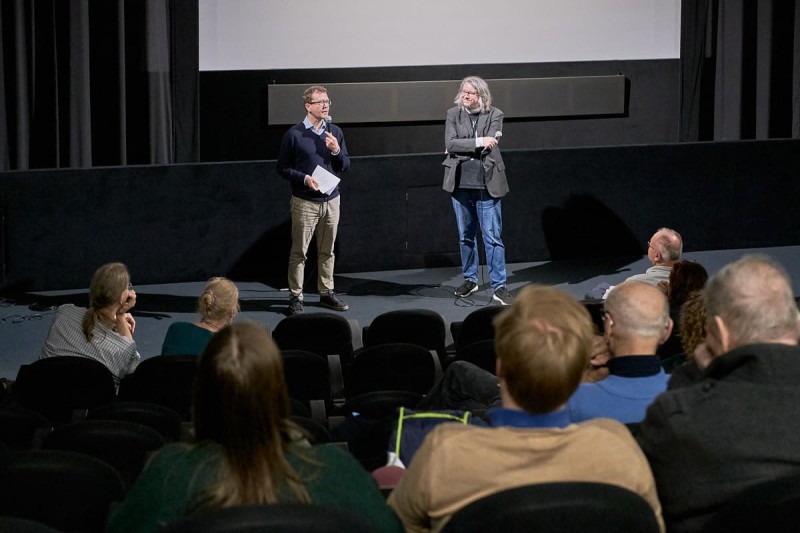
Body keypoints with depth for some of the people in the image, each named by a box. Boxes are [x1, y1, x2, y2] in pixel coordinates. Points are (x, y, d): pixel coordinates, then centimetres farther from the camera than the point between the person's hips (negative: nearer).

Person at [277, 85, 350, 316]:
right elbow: (283, 167, -2)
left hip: (331, 199, 4)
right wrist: (304, 178, -16)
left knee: (327, 251, 10)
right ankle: (295, 297, 4)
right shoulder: (295, 134, -6)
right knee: (299, 252, -2)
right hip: (305, 202, -4)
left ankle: (326, 292, 21)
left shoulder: (335, 132, 8)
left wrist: (336, 151, -8)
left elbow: (345, 166, 12)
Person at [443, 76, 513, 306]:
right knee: (465, 235, 13)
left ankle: (498, 287, -1)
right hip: (460, 184, 3)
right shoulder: (453, 114, 5)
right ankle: (470, 279, 27)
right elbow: (450, 144, -8)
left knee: (493, 237, -4)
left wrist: (462, 147, -8)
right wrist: (478, 143, -17)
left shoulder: (494, 115, -1)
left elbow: (489, 147, -11)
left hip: (487, 184, -3)